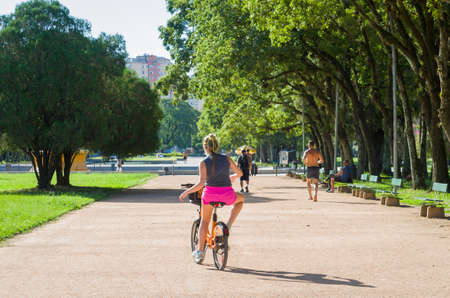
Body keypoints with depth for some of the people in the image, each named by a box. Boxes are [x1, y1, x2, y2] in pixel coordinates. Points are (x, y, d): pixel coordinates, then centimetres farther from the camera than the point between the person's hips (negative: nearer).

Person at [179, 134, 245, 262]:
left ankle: (200, 250, 20)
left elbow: (201, 183, -15)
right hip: (227, 195, 1)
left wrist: (186, 192, -5)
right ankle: (228, 226, 18)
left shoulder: (204, 163, -5)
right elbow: (239, 173, 10)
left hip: (210, 193, 0)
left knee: (205, 220, 21)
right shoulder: (226, 158, 2)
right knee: (241, 198, 34)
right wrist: (232, 178, 32)